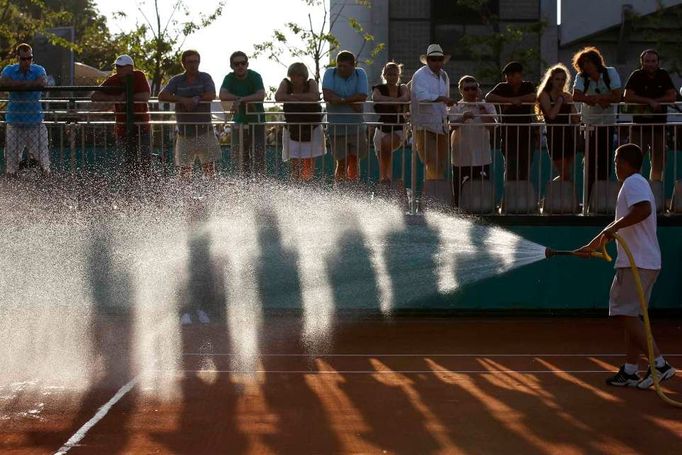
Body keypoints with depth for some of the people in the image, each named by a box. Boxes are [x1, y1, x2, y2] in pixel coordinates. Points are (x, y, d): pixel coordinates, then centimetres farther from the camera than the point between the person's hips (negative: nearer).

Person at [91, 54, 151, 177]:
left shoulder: (139, 76, -4)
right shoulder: (113, 80, 2)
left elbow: (146, 96, -18)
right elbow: (94, 96, -1)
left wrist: (125, 97, -13)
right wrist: (113, 98, -13)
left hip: (142, 126, -1)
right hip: (123, 127, 1)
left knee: (145, 160, -4)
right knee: (129, 160, -2)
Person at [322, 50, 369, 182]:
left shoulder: (360, 74, 2)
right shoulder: (330, 73, -2)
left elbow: (362, 96, -12)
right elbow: (327, 96, -16)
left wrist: (339, 100, -14)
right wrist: (351, 102, -14)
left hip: (356, 126, 1)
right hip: (336, 126, -1)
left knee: (354, 161, 4)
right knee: (342, 162, 0)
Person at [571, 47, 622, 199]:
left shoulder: (610, 73, -6)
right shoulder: (581, 77, -6)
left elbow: (617, 97, -15)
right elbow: (576, 96, -23)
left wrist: (593, 98, -19)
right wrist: (600, 99, -26)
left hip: (608, 122, 0)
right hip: (590, 122, 0)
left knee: (605, 159, 2)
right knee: (591, 159, -4)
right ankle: (590, 196, 0)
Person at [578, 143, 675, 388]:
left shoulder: (633, 183, -10)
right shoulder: (636, 183, 23)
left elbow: (644, 210, -31)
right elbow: (621, 227, 32)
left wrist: (612, 228, -27)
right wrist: (593, 245, 37)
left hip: (636, 264, -10)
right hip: (646, 263, 10)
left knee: (627, 314, -10)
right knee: (630, 316, 12)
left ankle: (660, 363, -15)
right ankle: (629, 372, 12)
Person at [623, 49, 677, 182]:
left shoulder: (663, 75, 5)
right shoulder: (637, 76, -4)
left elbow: (672, 96, -1)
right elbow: (627, 97, -15)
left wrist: (654, 101, -13)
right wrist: (650, 101, -18)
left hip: (659, 125, 3)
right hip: (640, 125, -3)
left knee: (659, 161, 9)